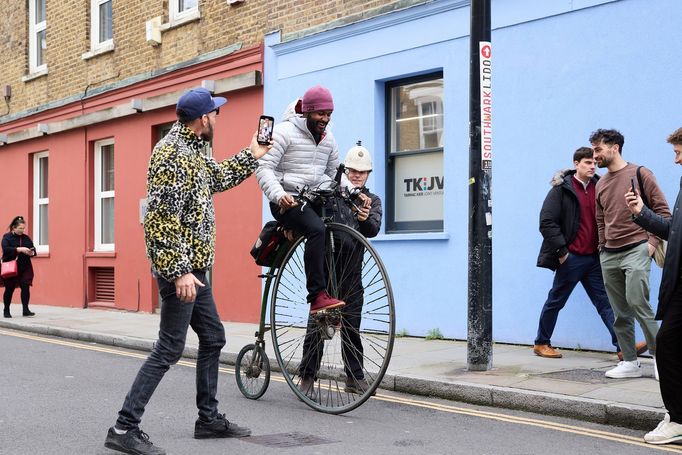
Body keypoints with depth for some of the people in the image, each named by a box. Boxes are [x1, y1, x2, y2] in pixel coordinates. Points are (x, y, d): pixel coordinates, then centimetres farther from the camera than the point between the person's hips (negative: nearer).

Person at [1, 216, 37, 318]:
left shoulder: (26, 238, 9)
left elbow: (33, 248, 13)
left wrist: (32, 252, -10)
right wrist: (19, 249, -27)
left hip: (25, 267, 3)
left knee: (26, 287, -8)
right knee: (9, 289, 5)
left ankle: (25, 309, -5)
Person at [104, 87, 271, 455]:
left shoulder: (190, 150, 12)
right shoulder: (171, 153, -18)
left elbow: (220, 178, 32)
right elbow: (163, 219, -24)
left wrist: (253, 155, 35)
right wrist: (179, 271, -27)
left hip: (193, 266, 10)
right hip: (179, 267, -10)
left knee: (213, 338, 16)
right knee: (170, 348, -8)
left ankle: (209, 418, 26)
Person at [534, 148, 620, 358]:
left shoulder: (599, 187, 8)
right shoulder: (562, 189, -6)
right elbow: (546, 222, -10)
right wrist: (561, 250, -14)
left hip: (594, 257, 4)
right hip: (571, 258, -4)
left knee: (605, 301, 0)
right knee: (556, 301, 8)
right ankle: (541, 343, 21)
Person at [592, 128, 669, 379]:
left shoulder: (640, 174, -3)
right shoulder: (601, 184, 15)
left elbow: (663, 211, -3)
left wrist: (652, 242, -10)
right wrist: (603, 247, 15)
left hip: (636, 250, -6)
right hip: (608, 255, 6)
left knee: (636, 301, -19)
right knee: (620, 313, 6)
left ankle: (659, 355, -5)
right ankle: (630, 362, 12)